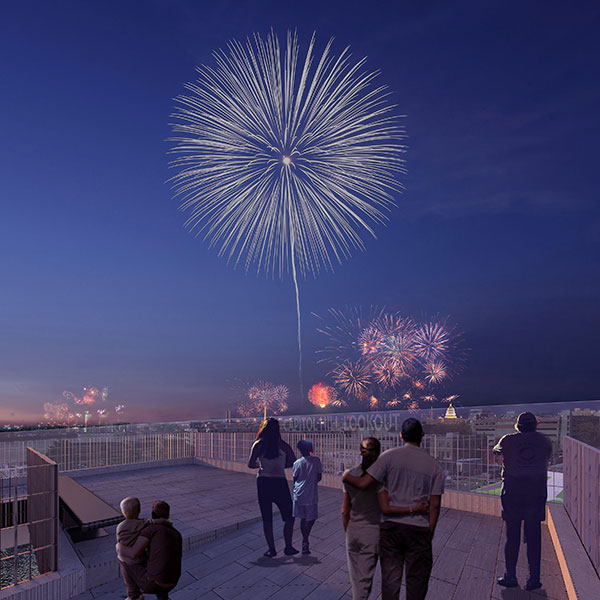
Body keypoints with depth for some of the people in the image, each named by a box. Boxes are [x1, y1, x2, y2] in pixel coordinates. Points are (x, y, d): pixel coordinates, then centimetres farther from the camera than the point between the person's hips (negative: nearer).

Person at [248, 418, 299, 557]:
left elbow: (250, 464, -7)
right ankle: (288, 547, 17)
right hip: (279, 483, -2)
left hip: (263, 482, 2)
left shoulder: (258, 445, -5)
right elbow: (294, 462, -1)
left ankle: (271, 549, 19)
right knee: (289, 517, 14)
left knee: (267, 518, 14)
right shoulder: (283, 445, -7)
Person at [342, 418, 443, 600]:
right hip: (419, 530, 1)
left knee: (390, 577, 11)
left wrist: (347, 476, 9)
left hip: (391, 526, 0)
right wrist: (430, 533, 7)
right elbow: (435, 505, -2)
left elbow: (364, 483, -10)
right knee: (416, 581, 14)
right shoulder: (434, 465, -1)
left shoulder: (389, 456, -7)